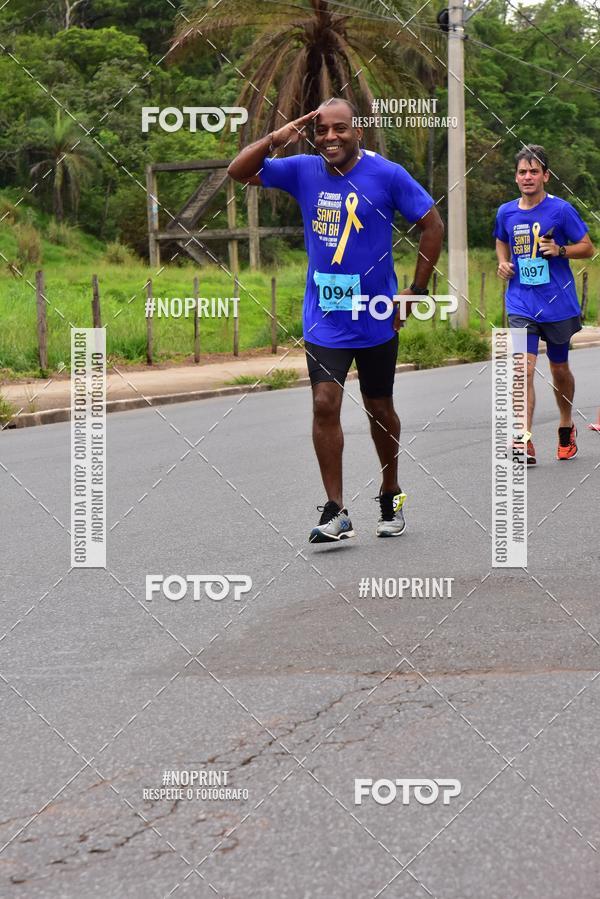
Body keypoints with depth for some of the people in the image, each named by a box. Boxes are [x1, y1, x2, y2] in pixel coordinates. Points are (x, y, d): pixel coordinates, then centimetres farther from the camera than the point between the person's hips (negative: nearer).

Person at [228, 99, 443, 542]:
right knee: (325, 404, -10)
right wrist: (277, 139, -15)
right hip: (324, 318, 2)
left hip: (376, 318, -2)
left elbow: (433, 226, -3)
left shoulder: (387, 175, -10)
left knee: (379, 409, 11)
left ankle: (391, 497, 30)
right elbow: (239, 172, 2)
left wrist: (416, 291, -5)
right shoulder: (304, 170, -1)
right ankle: (336, 513, -6)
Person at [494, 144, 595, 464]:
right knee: (524, 369, -14)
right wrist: (503, 262, 4)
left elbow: (587, 248, -1)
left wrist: (560, 250, -18)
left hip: (558, 304, -1)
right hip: (521, 305, 1)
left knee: (559, 369, 14)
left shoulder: (561, 210, -7)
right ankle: (525, 441, -18)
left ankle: (566, 426, 39)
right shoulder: (506, 213, 4)